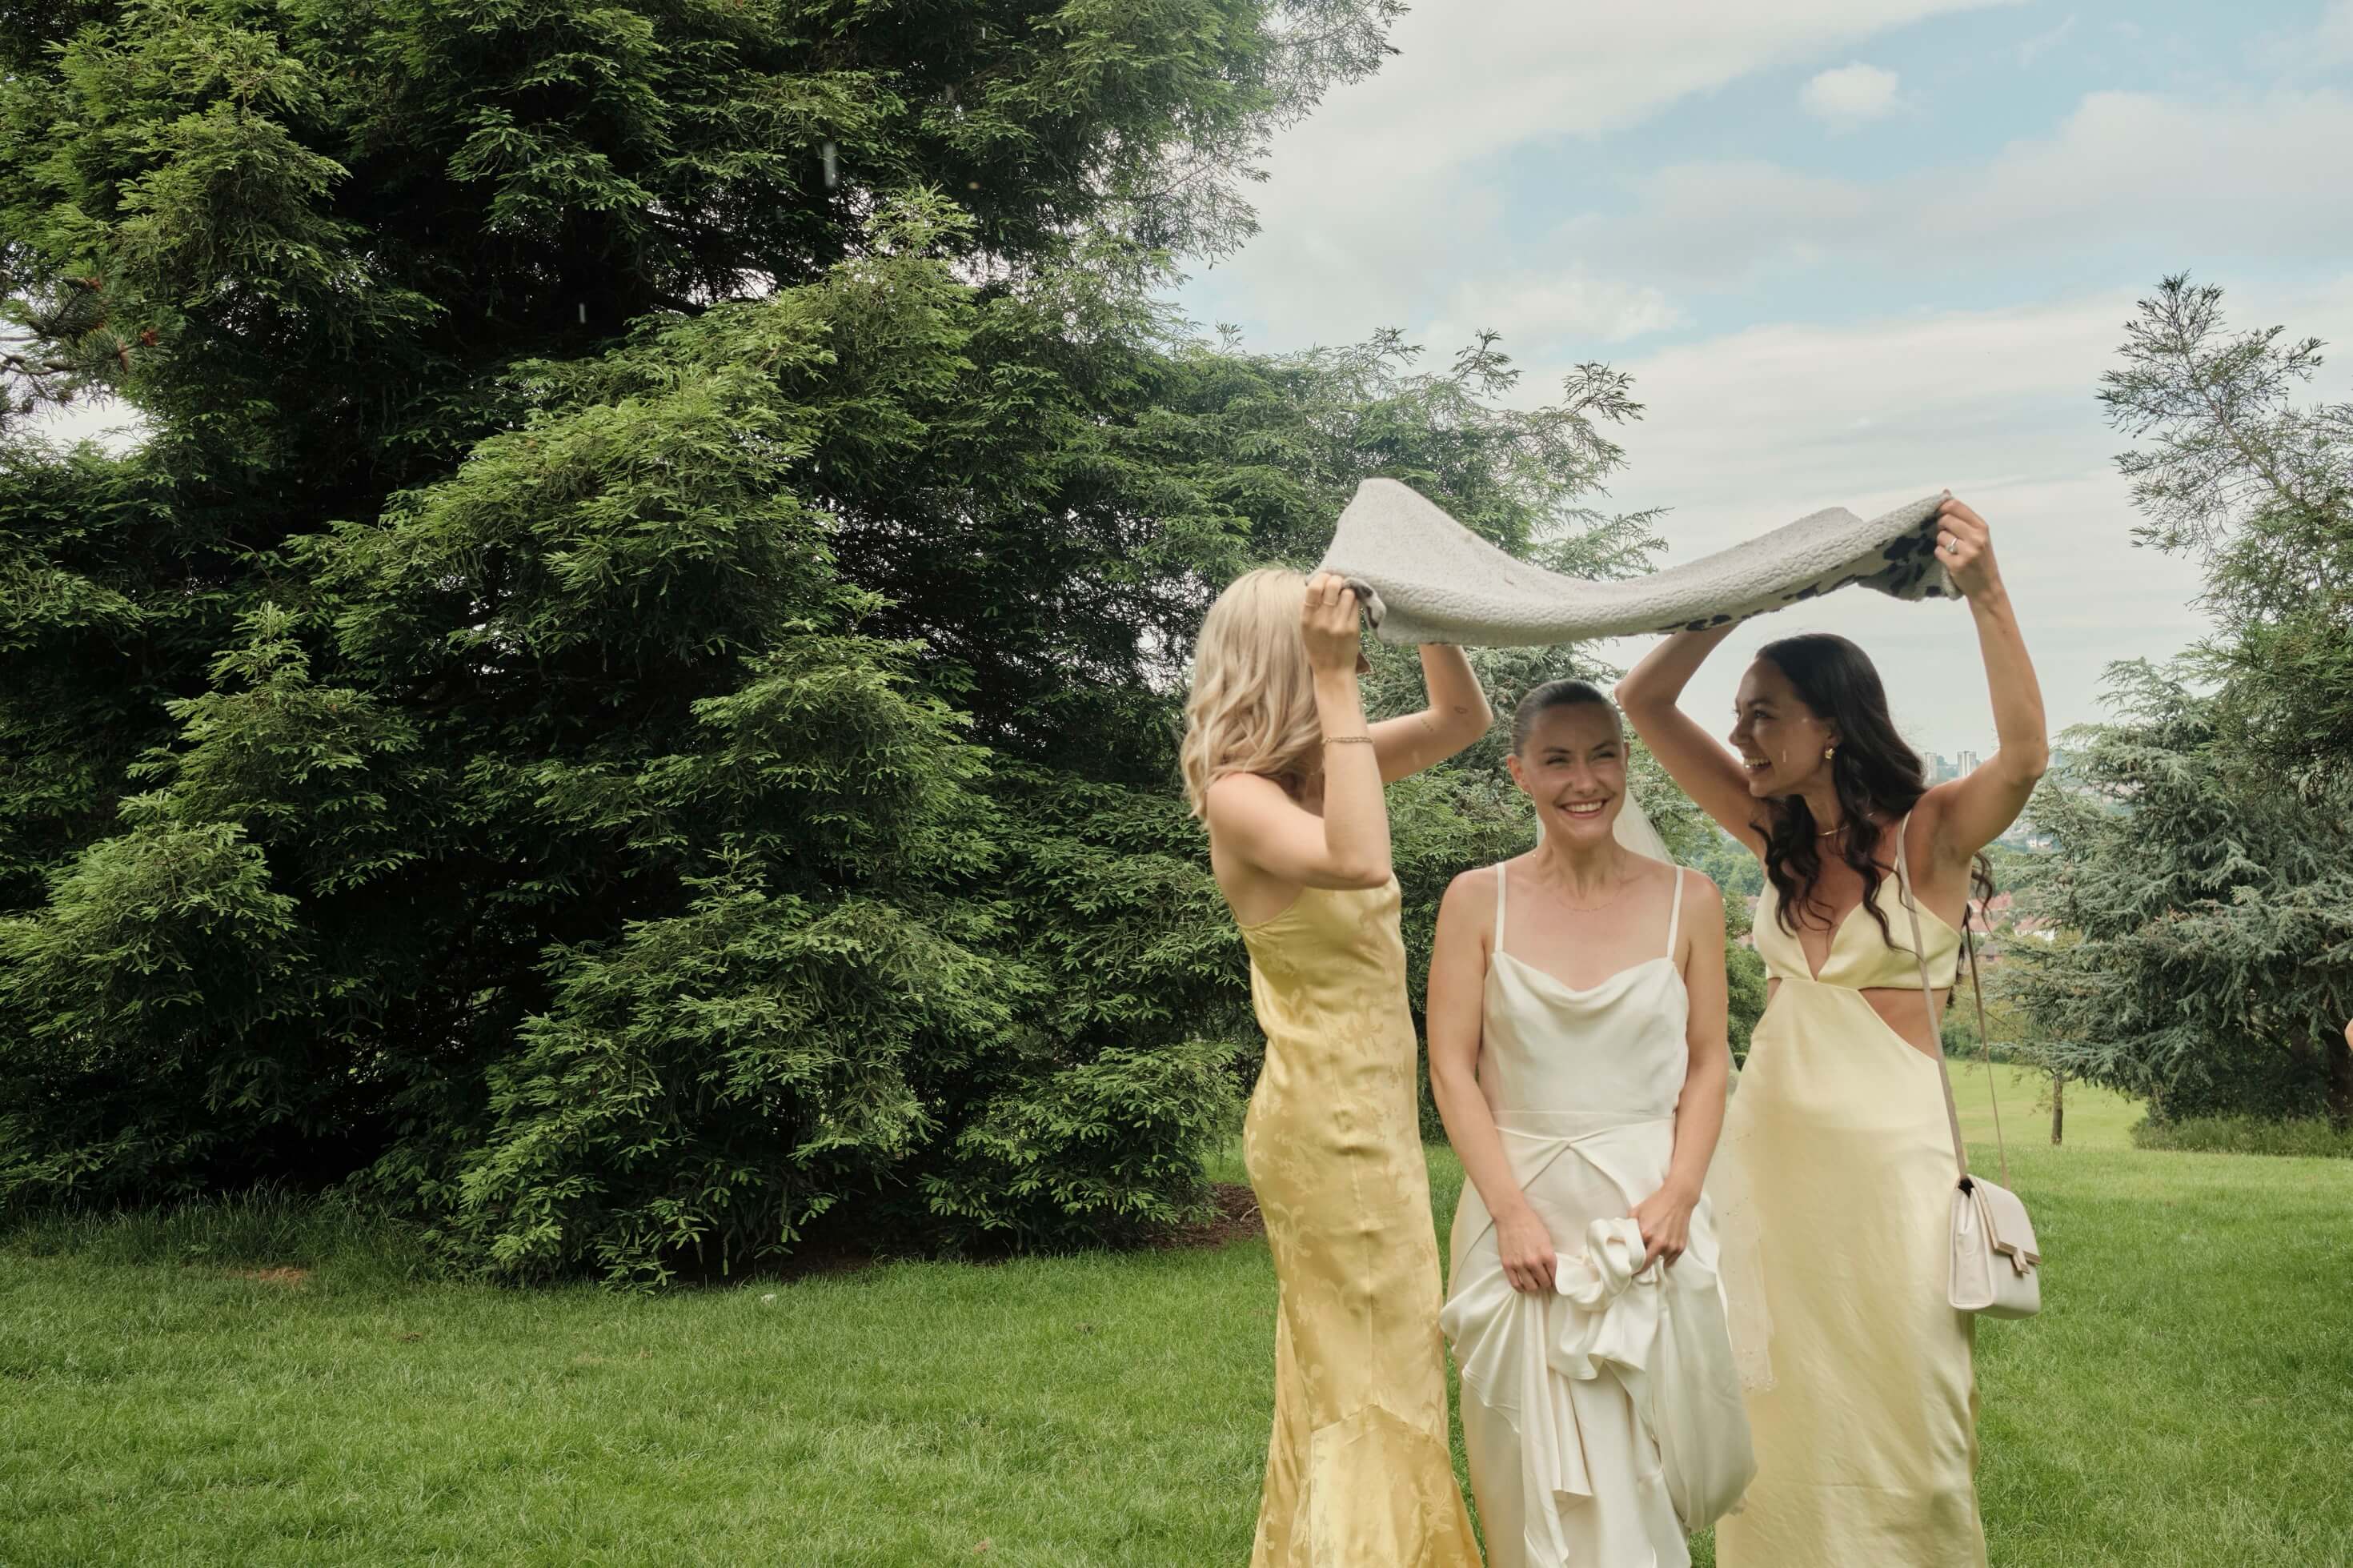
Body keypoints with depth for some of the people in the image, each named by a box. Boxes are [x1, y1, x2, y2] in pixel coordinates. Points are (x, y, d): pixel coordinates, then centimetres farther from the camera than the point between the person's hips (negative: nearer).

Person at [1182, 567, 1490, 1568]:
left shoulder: (1325, 766, 4)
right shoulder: (1241, 794, -19)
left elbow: (1465, 719, 13)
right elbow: (1356, 862, -38)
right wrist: (1333, 684, -33)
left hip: (1368, 1106, 9)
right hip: (1330, 1116, -9)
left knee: (1339, 1371, 20)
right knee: (1377, 1374, 1)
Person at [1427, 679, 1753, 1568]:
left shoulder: (1687, 901, 2)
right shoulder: (1479, 901, -1)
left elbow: (1707, 1064, 4)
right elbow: (1452, 1068, -2)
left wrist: (1676, 1196, -9)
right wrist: (1512, 1209, -11)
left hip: (1647, 1205, 1)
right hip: (1522, 1203, -1)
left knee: (1665, 1453, 7)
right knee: (1544, 1467, 6)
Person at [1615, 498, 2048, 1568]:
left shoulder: (1930, 833, -8)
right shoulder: (1774, 833, 5)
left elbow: (2023, 756, -29)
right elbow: (1643, 703, 3)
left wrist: (1985, 594, -35)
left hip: (1886, 1148, -5)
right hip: (1768, 1142, 5)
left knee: (1895, 1401, 6)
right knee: (1779, 1406, 11)